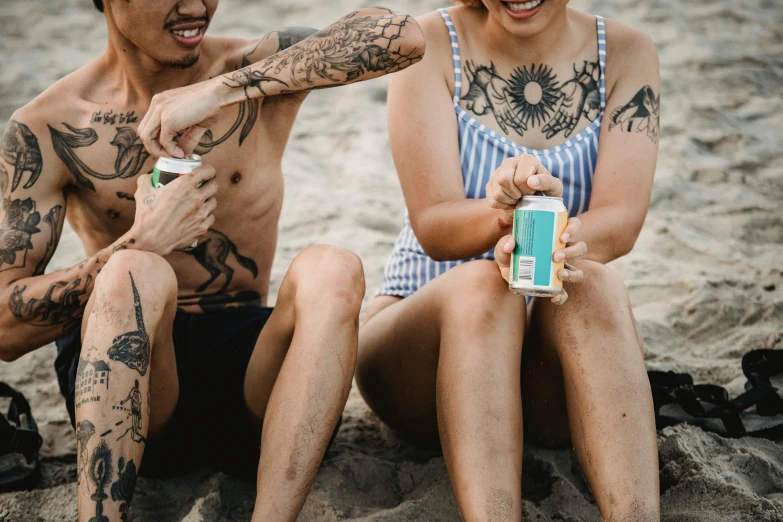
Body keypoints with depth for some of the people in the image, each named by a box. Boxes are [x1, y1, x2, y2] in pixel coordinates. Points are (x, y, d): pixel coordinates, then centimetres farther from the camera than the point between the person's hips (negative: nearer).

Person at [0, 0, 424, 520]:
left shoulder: (256, 70, 1)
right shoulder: (44, 131, -1)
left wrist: (225, 89, -22)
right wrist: (143, 242, -20)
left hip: (249, 370, 1)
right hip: (121, 363, -1)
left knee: (332, 271, -28)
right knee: (136, 274, -32)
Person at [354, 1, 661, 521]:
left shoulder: (626, 53, 0)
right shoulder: (433, 44, -6)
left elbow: (622, 220, -13)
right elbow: (433, 228, -14)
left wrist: (555, 239, -36)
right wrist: (503, 214, -38)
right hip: (424, 329, -1)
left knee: (593, 285, -31)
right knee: (482, 284, -34)